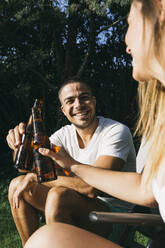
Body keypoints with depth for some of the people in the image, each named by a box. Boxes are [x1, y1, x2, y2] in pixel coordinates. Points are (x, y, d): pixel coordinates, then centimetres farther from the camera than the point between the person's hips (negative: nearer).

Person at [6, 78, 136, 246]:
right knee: (18, 185, 0)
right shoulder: (65, 134, 3)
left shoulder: (116, 131, -17)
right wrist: (21, 145, -29)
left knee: (58, 195, -33)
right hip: (78, 207, 7)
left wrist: (35, 177, -21)